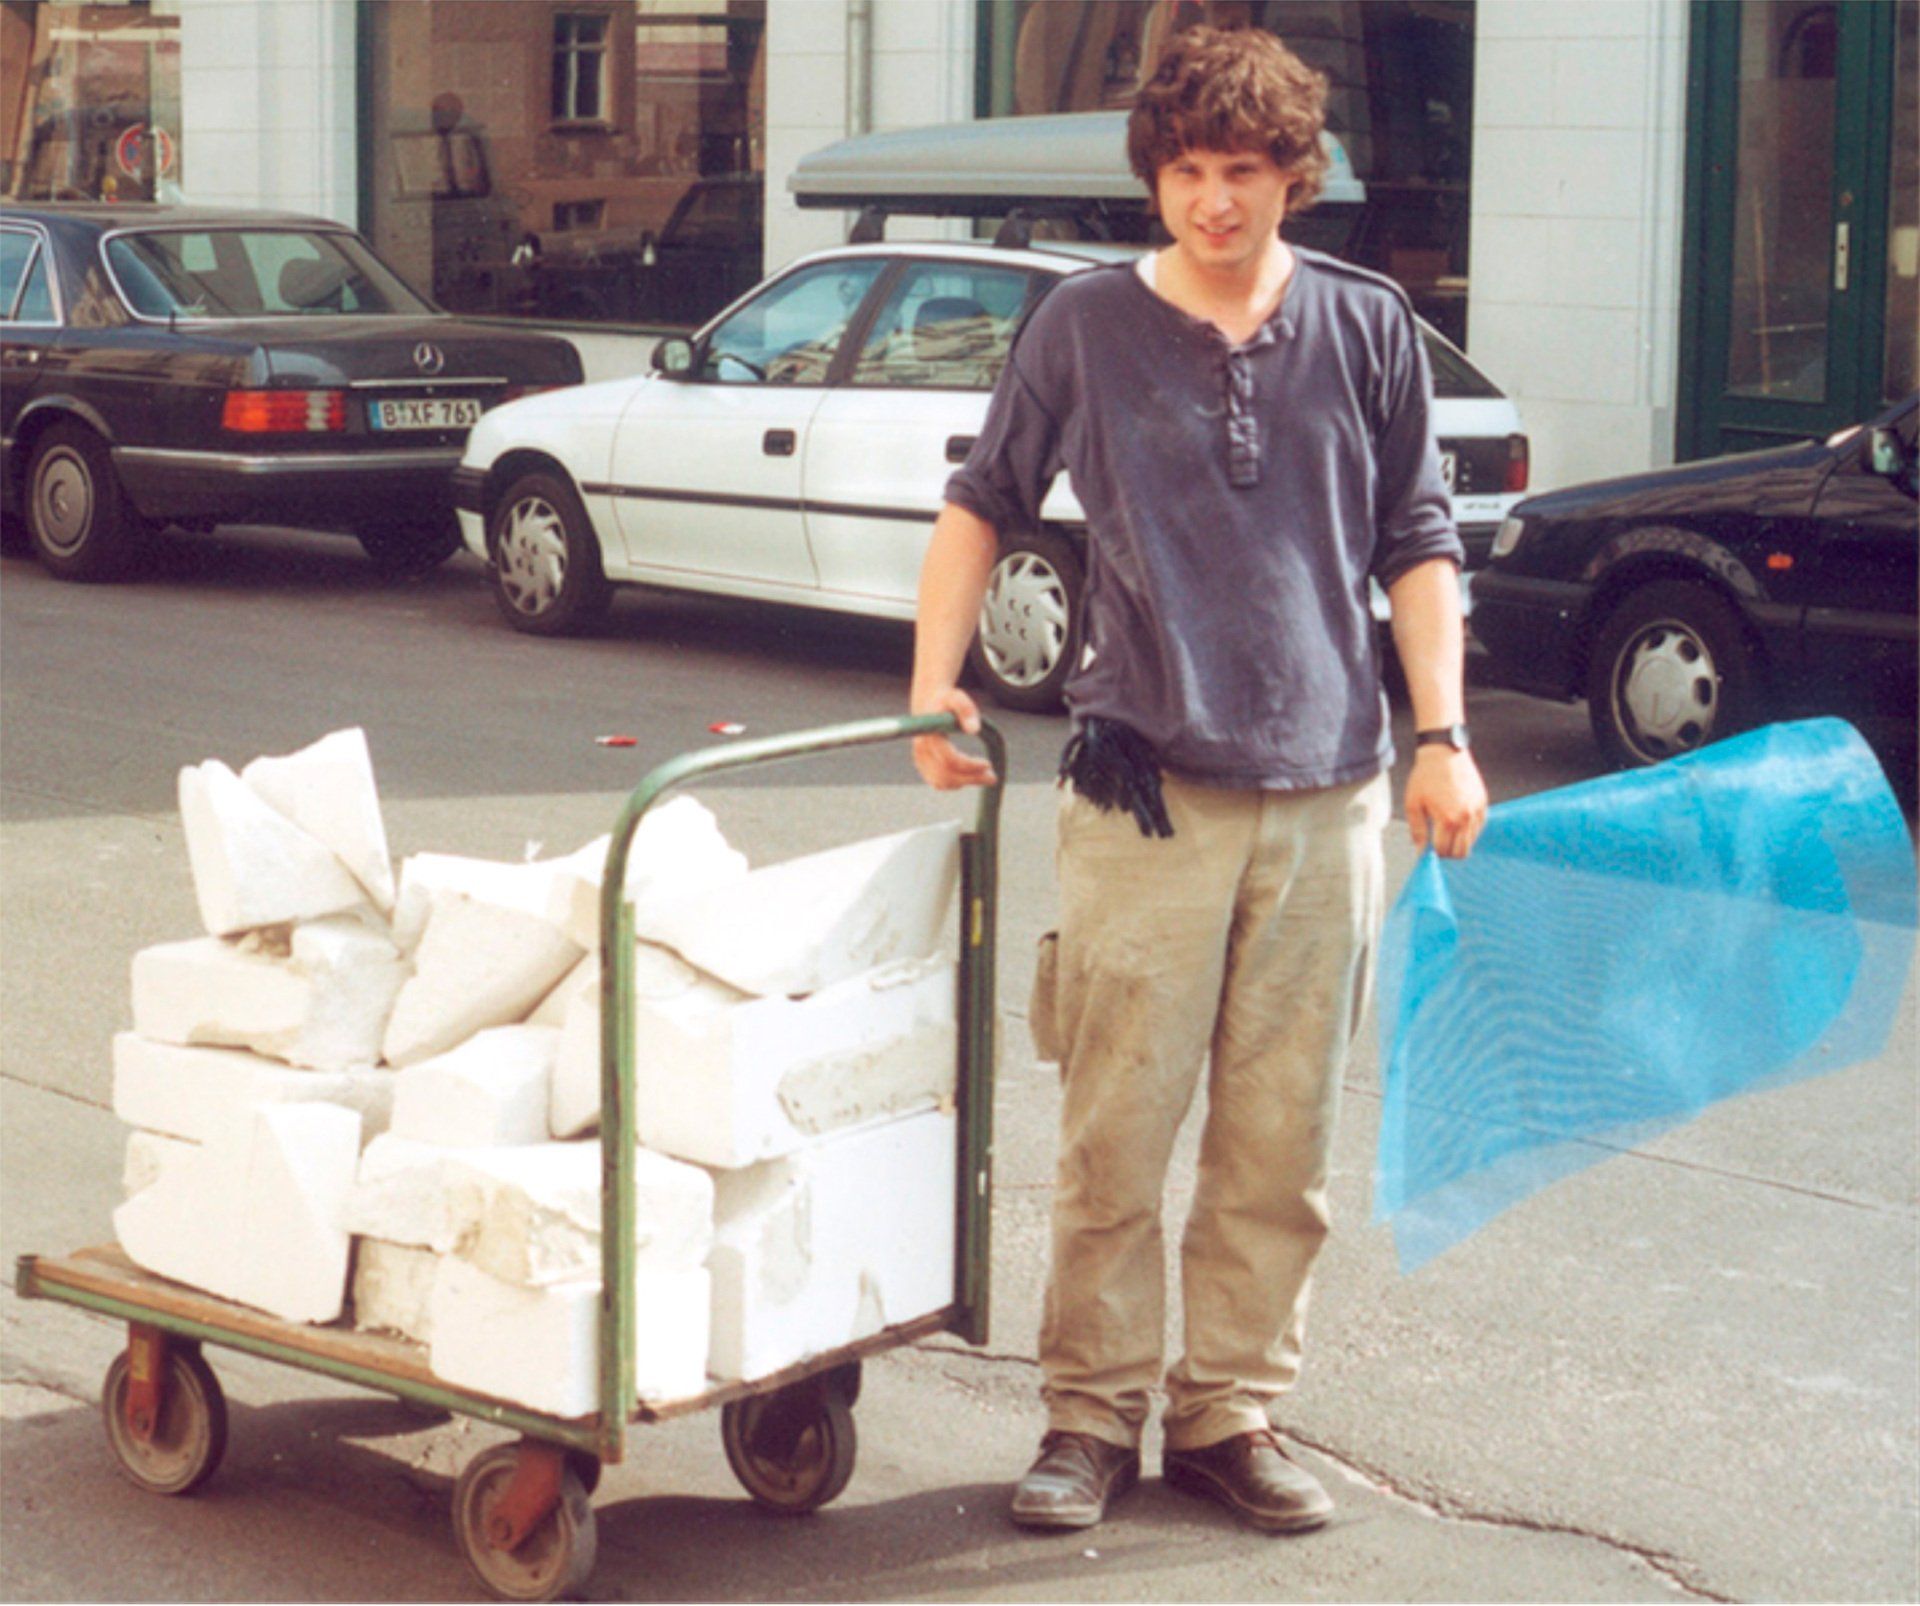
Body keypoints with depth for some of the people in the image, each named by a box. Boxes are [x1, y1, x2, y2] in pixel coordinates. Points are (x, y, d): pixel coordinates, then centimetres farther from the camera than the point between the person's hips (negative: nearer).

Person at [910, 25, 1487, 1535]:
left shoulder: (1368, 328, 6)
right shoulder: (1084, 326, 3)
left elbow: (1417, 544, 11)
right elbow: (984, 502, 13)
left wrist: (1442, 737, 4)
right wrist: (935, 681, 3)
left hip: (1328, 790, 2)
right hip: (1146, 788, -2)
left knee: (1282, 1142, 7)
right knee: (1116, 1131, 0)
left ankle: (1231, 1410, 20)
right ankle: (1094, 1412, 14)